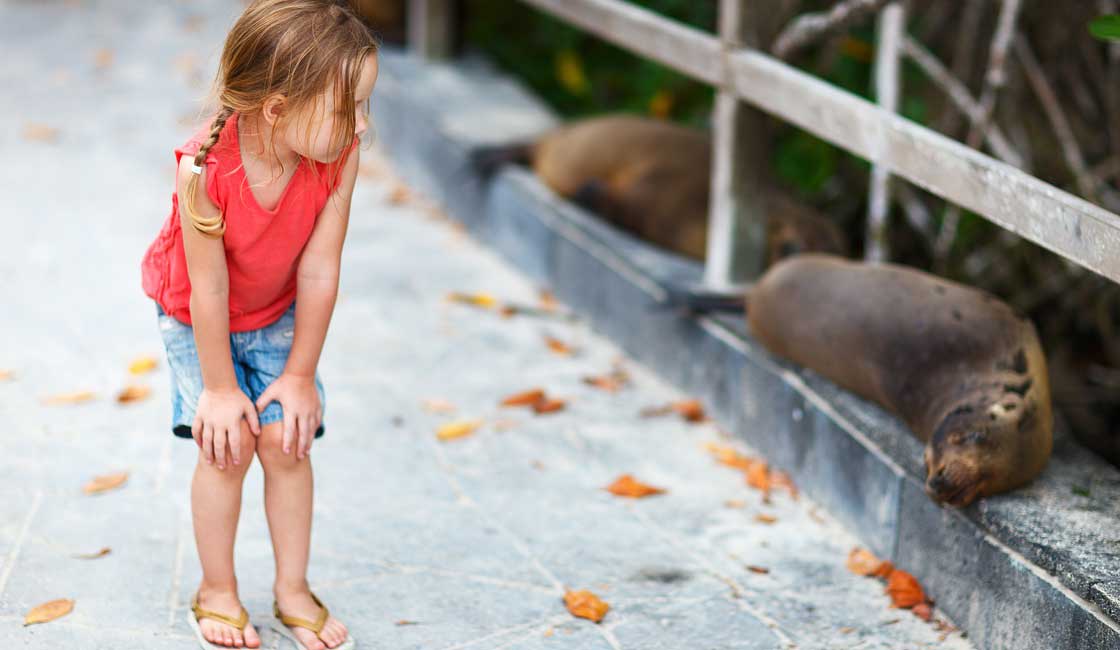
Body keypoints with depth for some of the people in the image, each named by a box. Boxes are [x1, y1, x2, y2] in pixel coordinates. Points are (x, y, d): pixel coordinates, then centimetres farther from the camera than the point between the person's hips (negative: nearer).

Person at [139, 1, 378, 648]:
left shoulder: (339, 157, -28)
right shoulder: (206, 166, -37)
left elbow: (318, 273, -21)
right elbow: (209, 290, -28)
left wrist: (300, 374, -13)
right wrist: (221, 388, -18)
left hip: (276, 315, 3)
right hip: (195, 317, -2)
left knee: (286, 440, -5)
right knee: (229, 444, -10)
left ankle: (294, 590, 15)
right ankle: (217, 591, 12)